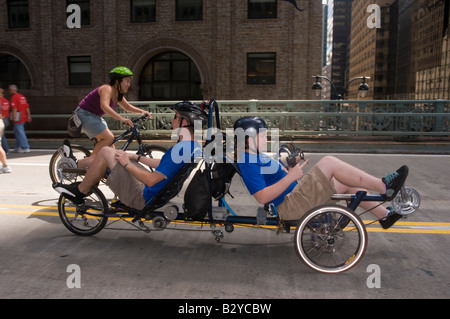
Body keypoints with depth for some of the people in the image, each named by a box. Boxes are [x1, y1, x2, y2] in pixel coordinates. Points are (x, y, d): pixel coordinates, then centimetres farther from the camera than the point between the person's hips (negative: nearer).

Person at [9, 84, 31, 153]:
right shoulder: (22, 96, 15)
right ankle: (18, 147, 19)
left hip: (18, 117, -9)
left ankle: (26, 148, -4)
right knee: (17, 132, 17)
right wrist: (29, 116, 14)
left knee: (20, 133, -4)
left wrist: (14, 117, -20)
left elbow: (14, 108, -18)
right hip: (23, 116, 9)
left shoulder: (14, 97, -9)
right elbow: (27, 107, 14)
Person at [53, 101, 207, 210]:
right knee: (116, 155, 19)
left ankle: (79, 193, 10)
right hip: (158, 194, 10)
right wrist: (136, 157, 13)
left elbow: (151, 180, -27)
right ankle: (84, 185, 30)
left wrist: (127, 163, -14)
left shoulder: (181, 149, -27)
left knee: (105, 152, -7)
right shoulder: (193, 145, 4)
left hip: (142, 198, -10)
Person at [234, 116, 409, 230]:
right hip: (289, 205, -11)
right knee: (329, 162, -21)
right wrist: (291, 177, -26)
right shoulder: (249, 163, -17)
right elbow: (262, 197, -26)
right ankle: (384, 187, -14)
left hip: (295, 194, 11)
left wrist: (289, 170, 6)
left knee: (348, 183, 13)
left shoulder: (255, 156, 16)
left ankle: (384, 215, 25)